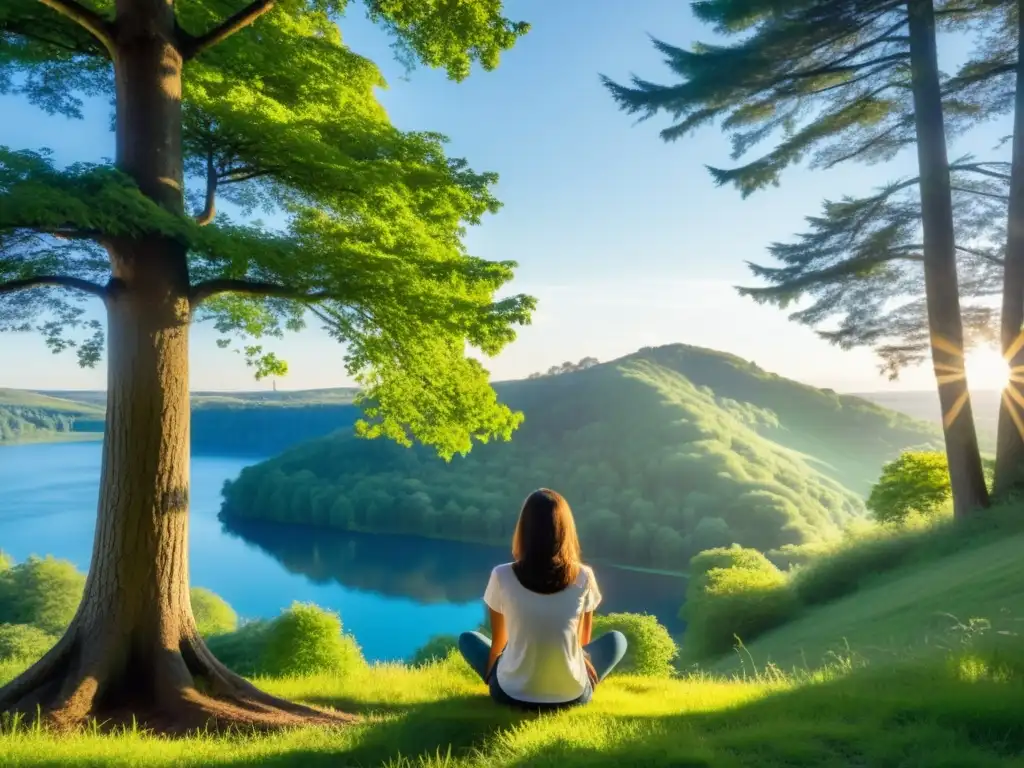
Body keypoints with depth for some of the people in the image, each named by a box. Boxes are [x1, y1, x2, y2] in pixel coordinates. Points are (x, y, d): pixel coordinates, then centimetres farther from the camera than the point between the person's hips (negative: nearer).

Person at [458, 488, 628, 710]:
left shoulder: (502, 576, -13)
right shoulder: (583, 578, -11)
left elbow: (498, 641, 2)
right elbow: (583, 639, 6)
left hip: (512, 695, 0)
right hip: (572, 695, 1)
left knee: (467, 639, 26)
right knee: (617, 639, 25)